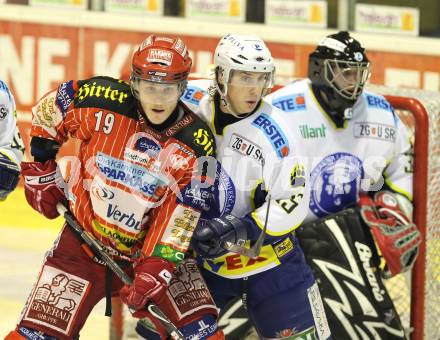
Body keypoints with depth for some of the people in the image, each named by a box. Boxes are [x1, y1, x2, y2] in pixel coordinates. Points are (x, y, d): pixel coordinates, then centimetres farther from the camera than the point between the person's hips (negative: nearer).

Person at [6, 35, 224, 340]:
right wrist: (40, 172, 5)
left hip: (149, 250, 1)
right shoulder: (102, 102, -16)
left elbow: (180, 217, -15)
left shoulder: (197, 144, -14)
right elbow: (48, 109, 2)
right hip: (82, 246, -1)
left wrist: (155, 270, -23)